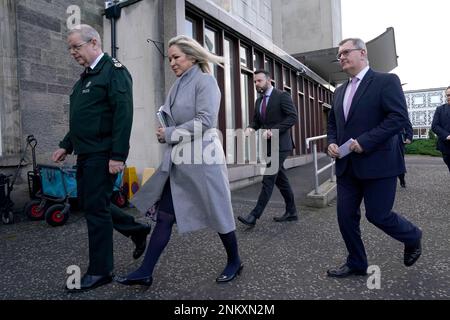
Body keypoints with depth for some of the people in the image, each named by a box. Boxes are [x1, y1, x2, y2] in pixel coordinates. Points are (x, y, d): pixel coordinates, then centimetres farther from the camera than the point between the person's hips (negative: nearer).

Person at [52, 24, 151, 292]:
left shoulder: (114, 71, -9)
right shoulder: (87, 76, 19)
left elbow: (124, 115, -19)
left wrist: (118, 156, -23)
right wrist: (67, 145, 21)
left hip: (102, 155, -9)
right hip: (86, 154, 9)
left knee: (96, 208, -3)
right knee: (89, 203, 14)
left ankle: (100, 271, 12)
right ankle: (137, 229, 30)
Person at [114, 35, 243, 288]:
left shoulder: (205, 80, -6)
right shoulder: (179, 85, 17)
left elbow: (205, 120, -17)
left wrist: (170, 134, -12)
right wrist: (165, 131, 2)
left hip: (202, 159, -7)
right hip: (179, 161, 8)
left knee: (217, 213, 6)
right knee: (164, 216, 6)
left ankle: (235, 262, 28)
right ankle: (146, 272, 15)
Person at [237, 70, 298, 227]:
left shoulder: (282, 96, -7)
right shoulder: (259, 100, 15)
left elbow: (293, 117, -16)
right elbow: (256, 120, 18)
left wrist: (273, 130, -24)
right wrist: (250, 128, -6)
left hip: (280, 145, -8)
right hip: (268, 146, 8)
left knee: (268, 180, -10)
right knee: (281, 179, 13)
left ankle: (254, 216, -8)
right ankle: (291, 212, 24)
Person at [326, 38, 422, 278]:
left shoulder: (386, 81, -5)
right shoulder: (340, 91, 16)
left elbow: (399, 117, -15)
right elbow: (332, 122, 22)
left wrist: (365, 141, -21)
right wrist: (331, 142, 3)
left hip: (377, 163, -6)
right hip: (347, 166, 7)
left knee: (377, 214, 0)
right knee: (346, 215, 7)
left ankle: (412, 238, 33)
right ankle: (356, 264, 26)